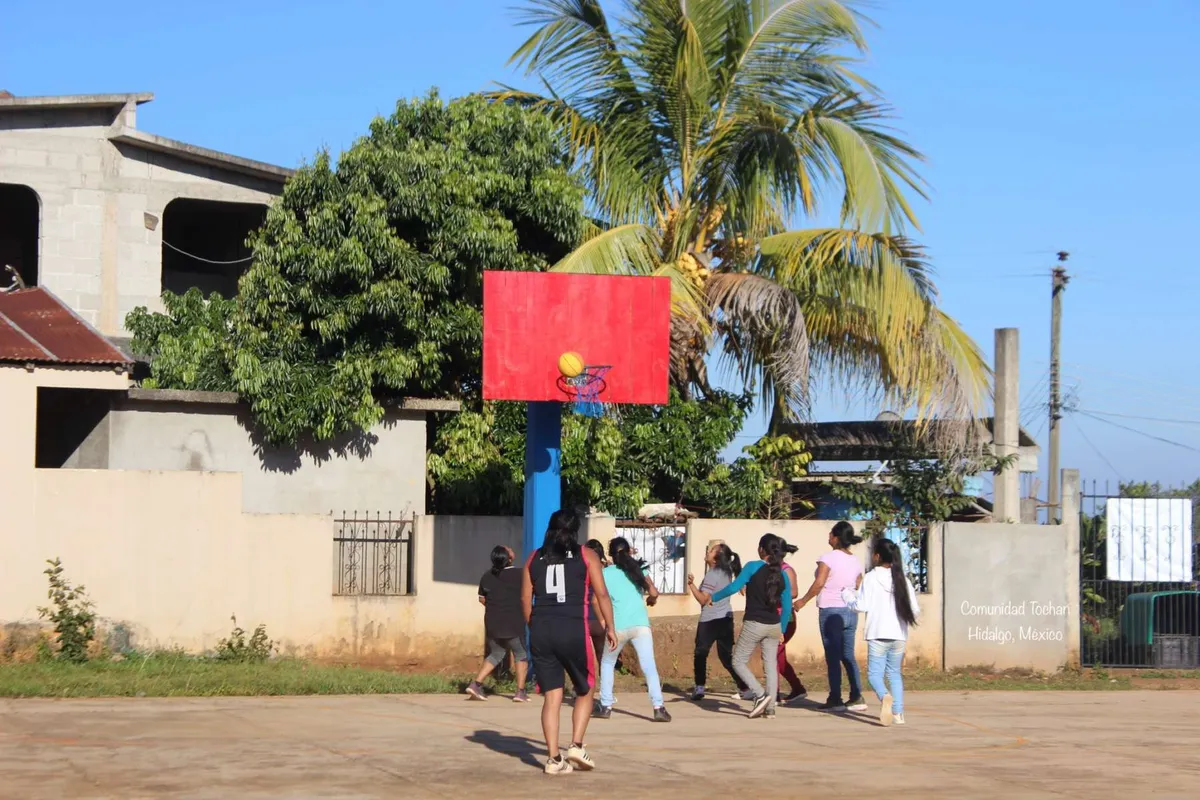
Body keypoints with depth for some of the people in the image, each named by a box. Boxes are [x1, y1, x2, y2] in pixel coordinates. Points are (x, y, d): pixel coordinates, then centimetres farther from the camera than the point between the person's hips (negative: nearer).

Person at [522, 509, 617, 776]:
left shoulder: (534, 558, 13)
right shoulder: (586, 556, 4)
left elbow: (525, 598, 11)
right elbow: (602, 594, -1)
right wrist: (609, 627, 5)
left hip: (541, 630, 3)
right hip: (573, 630, -3)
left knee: (552, 696, 6)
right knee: (584, 691, 15)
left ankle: (554, 759, 1)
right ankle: (576, 745, 0)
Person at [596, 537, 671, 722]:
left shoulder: (606, 573, 9)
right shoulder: (638, 568, 12)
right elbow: (653, 592, 3)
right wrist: (651, 599, 25)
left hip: (617, 626, 0)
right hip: (640, 624, 0)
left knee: (607, 664, 21)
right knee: (649, 666, -7)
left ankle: (606, 706, 18)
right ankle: (658, 707, -20)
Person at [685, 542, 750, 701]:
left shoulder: (711, 575, -15)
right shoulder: (726, 572, 7)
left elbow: (703, 599, -19)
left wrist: (691, 585, -20)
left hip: (710, 620, -7)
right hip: (726, 618, 7)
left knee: (700, 654, 4)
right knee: (727, 656, 11)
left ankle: (699, 688, 0)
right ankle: (744, 688, 5)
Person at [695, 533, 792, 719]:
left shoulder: (753, 567, -10)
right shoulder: (782, 575, 4)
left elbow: (734, 587, -16)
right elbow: (787, 607, 6)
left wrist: (713, 597, -1)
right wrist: (782, 631, 16)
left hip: (753, 624, -5)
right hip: (774, 626, 5)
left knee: (739, 662, 7)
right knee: (771, 665, 11)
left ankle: (760, 695, -10)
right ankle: (770, 708, 8)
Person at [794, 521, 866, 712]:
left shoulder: (828, 558, -11)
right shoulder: (856, 561, 9)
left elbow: (819, 584, -16)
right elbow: (859, 590, 11)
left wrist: (803, 601, -5)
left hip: (831, 611, -6)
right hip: (850, 612, 6)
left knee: (833, 657, -1)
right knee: (848, 655, 11)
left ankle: (835, 699, -1)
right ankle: (857, 697, 6)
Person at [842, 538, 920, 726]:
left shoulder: (871, 578, -7)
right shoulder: (902, 579, 4)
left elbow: (862, 605, -11)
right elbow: (914, 610, 3)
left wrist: (847, 594, 7)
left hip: (878, 635, -4)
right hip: (899, 635, 4)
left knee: (874, 673, 1)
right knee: (894, 673, 17)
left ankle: (885, 696, -30)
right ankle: (898, 713, 9)